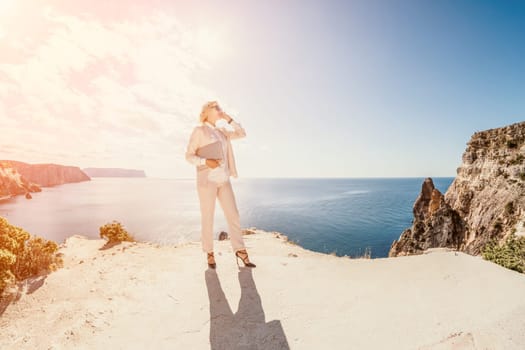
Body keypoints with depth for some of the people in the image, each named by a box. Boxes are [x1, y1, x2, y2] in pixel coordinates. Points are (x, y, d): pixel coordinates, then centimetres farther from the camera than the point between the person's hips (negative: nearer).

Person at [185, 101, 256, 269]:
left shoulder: (221, 131, 18)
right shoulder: (198, 131, -1)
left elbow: (242, 134, 18)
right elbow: (189, 156, -5)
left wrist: (228, 118, 10)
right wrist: (206, 161, -24)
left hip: (223, 180, 6)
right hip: (207, 180, -5)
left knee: (233, 215, 0)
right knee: (208, 218, 1)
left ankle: (240, 252, 8)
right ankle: (210, 254, 17)